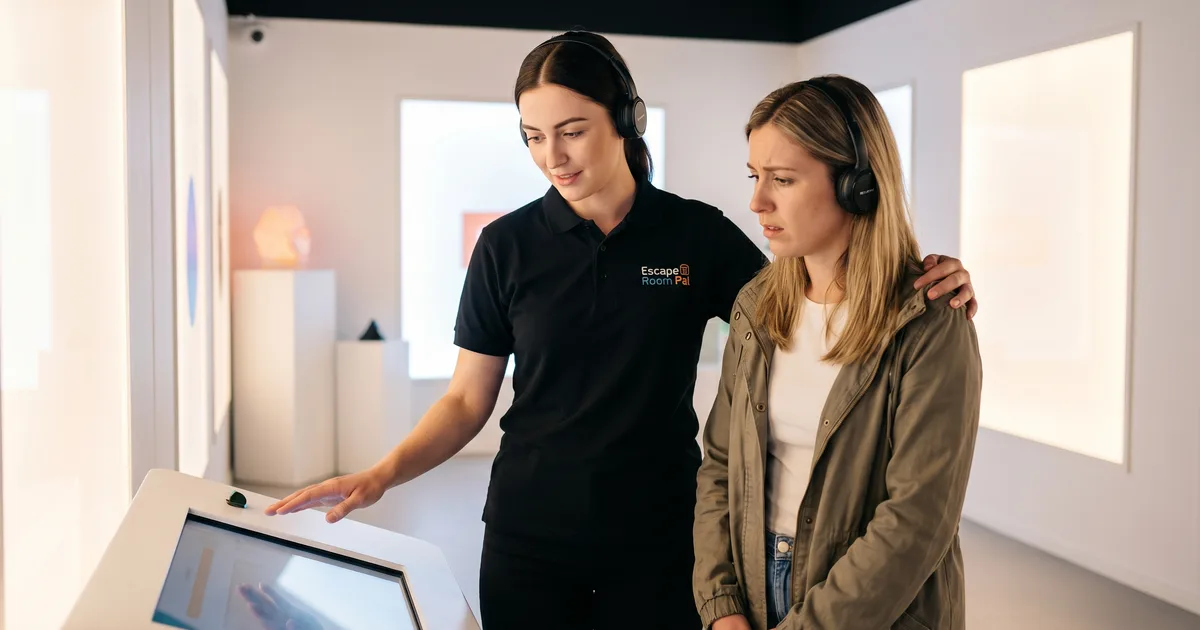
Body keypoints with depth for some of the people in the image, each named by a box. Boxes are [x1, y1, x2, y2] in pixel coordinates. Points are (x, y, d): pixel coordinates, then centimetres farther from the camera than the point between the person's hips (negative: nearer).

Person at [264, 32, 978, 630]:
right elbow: (467, 401, 1)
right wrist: (380, 476, -13)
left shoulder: (698, 234, -3)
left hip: (658, 541, 0)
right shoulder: (508, 245, -3)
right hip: (529, 541, 1)